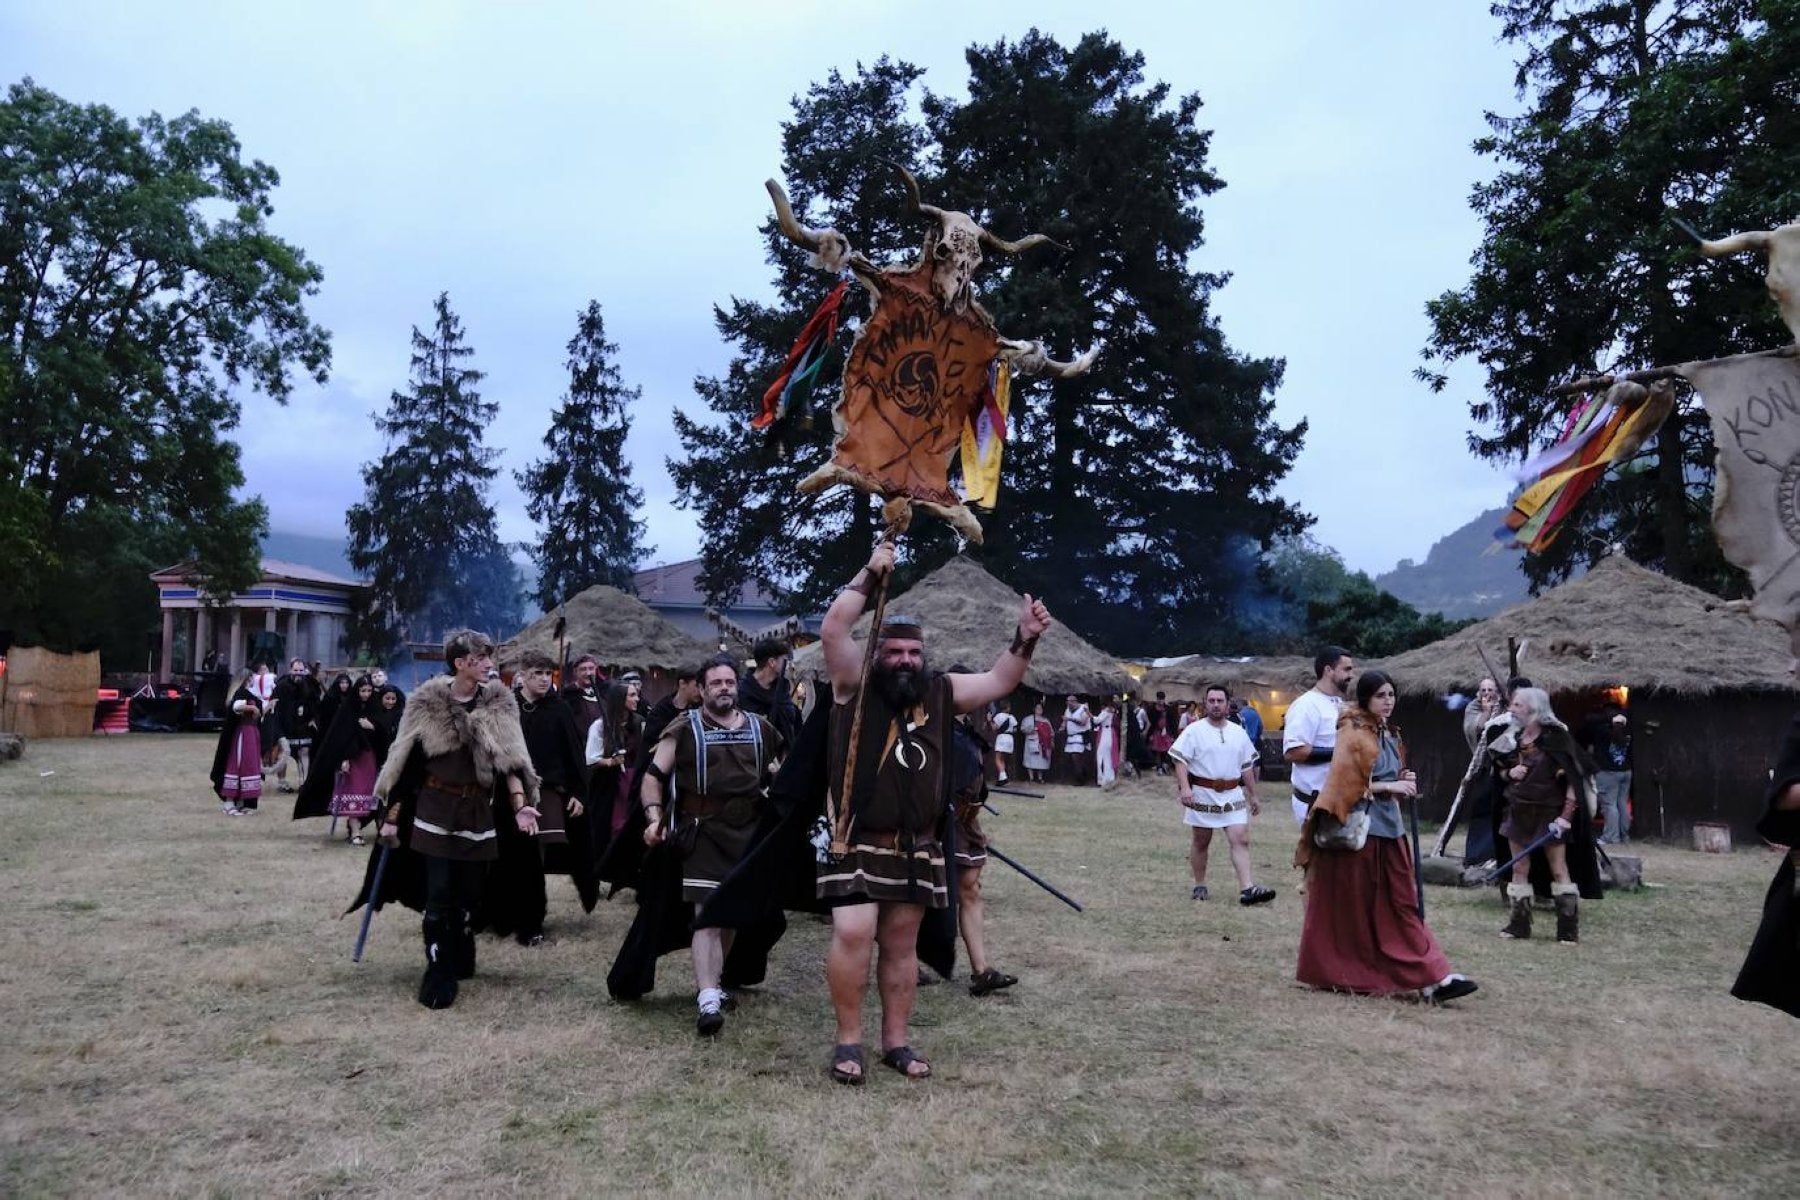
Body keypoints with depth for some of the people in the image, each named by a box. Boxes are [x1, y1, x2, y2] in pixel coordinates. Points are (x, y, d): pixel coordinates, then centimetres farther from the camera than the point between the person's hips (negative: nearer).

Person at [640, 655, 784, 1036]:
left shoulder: (760, 727, 9)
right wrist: (654, 818, -14)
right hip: (704, 832, -5)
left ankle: (710, 980, 33)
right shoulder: (684, 730, -2)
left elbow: (783, 768, 25)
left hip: (749, 832, 5)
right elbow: (653, 775, -2)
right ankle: (709, 1000, -18)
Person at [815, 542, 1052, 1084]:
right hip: (857, 844, -4)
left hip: (916, 849, 4)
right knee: (853, 935, -13)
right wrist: (870, 575, -18)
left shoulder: (941, 691, 8)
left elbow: (998, 681, 9)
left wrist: (1025, 640, -7)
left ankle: (896, 1041, 24)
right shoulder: (855, 685, -4)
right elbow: (833, 630, -17)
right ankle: (848, 1041, 5)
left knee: (901, 945, 12)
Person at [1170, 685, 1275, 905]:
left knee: (1241, 839, -8)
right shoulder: (1194, 730, -5)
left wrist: (1253, 796, 16)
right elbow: (1179, 760, -11)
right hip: (1203, 794, -3)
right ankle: (1199, 886, 22)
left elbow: (1247, 767, 15)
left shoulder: (1239, 732, 9)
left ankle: (1247, 889, -12)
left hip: (1232, 795, 3)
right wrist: (1184, 787, -24)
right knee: (1201, 841, 9)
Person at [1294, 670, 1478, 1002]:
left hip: (1388, 827, 8)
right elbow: (1343, 783, -17)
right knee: (1350, 906, 3)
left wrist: (1403, 781, 3)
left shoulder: (1388, 734, 13)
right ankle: (1333, 973, 18)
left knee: (1402, 904, 4)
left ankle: (1431, 978, 3)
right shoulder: (1352, 734, -11)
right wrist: (1389, 786, -18)